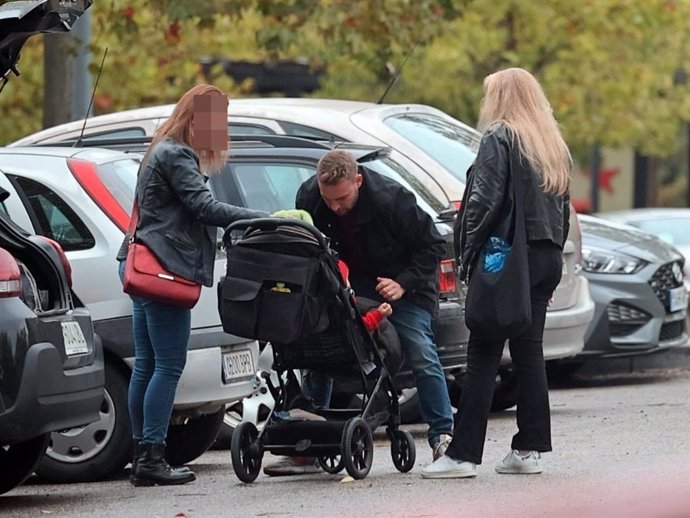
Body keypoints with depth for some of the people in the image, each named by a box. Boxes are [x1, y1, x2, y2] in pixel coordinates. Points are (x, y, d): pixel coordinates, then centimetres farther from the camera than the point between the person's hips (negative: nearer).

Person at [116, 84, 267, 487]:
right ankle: (152, 457, -10)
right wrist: (264, 219, -23)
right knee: (169, 365, -9)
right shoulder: (176, 157, -11)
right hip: (164, 270, -11)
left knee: (147, 364, 10)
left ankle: (143, 456, 12)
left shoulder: (164, 154, 22)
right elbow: (204, 207, -20)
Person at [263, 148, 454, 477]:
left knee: (420, 352, -15)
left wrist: (404, 283, -28)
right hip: (347, 284, 4)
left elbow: (432, 245, -19)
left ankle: (442, 436, -5)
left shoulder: (391, 199, -29)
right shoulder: (308, 197, -17)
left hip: (402, 283, -4)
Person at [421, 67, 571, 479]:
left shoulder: (499, 138, -7)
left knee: (484, 354, -7)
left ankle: (464, 454, -9)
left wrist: (468, 253, -9)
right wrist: (554, 250, 16)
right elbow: (564, 206, 17)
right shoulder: (554, 146, 16)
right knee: (529, 351, 11)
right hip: (548, 258, 7)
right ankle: (529, 449, 9)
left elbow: (484, 199, -15)